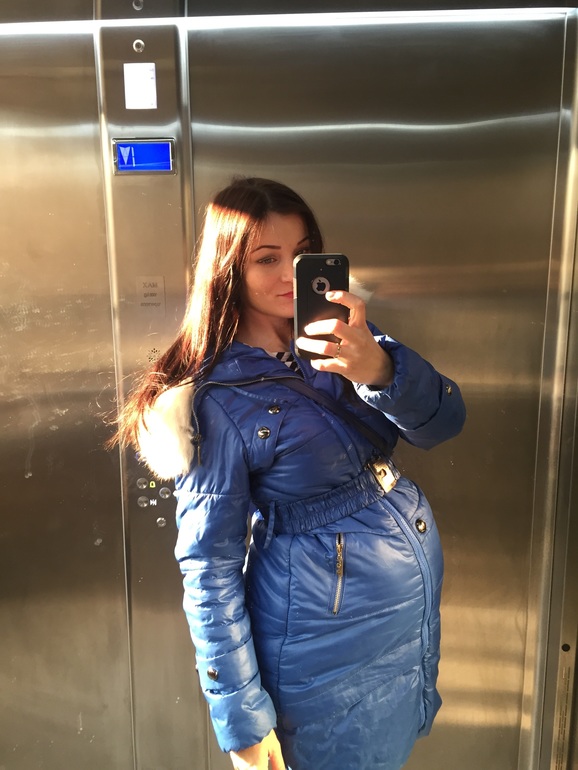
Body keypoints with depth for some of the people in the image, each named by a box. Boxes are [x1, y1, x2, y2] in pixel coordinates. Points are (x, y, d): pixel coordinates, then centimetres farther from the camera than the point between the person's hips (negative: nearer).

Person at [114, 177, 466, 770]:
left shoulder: (340, 335, -1)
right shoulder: (219, 398, -18)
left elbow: (443, 421, -12)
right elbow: (210, 568, -15)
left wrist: (377, 369, -33)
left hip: (418, 599, 6)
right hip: (329, 640, -6)